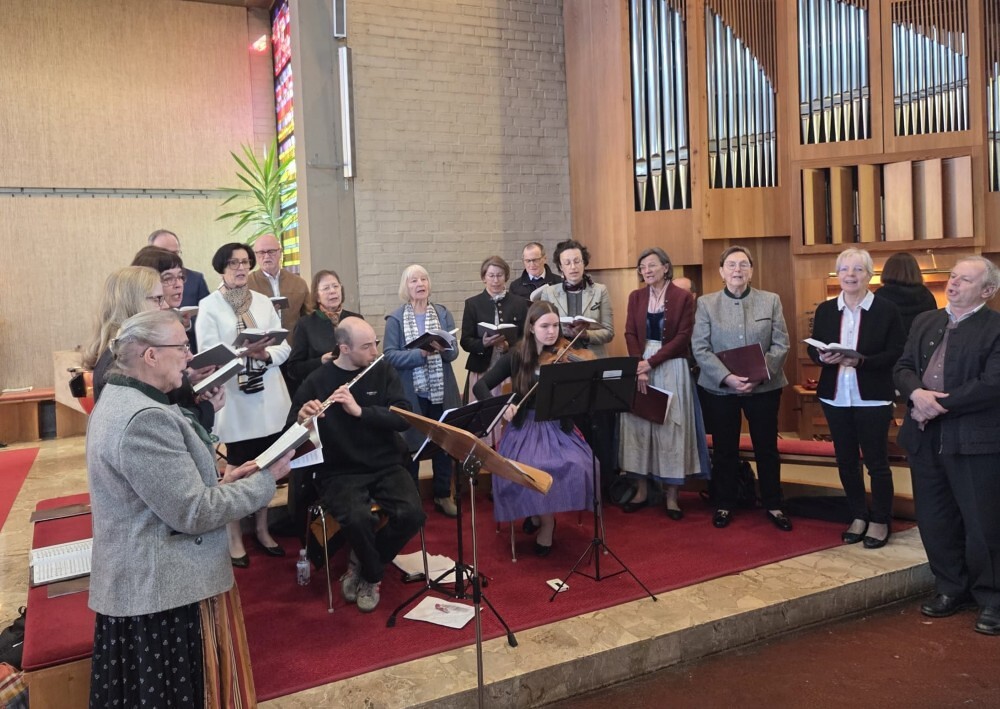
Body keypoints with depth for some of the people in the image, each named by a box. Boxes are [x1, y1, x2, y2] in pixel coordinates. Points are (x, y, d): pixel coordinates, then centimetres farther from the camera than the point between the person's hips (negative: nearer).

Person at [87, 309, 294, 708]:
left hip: (142, 584, 10)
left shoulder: (119, 402, 8)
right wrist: (265, 480, -14)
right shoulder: (144, 419, -25)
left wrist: (220, 483, 5)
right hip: (166, 590, -10)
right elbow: (193, 513, -24)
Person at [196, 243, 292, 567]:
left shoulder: (263, 302, 9)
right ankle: (234, 537, 17)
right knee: (237, 468, 3)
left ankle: (262, 529, 27)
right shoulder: (209, 306, -3)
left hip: (269, 396, 4)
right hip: (234, 398, -4)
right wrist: (244, 352, -24)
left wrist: (264, 353, -14)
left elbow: (284, 347, 5)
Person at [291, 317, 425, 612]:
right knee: (357, 518, -32)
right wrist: (302, 419, -30)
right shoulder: (316, 382, -5)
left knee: (412, 514, -24)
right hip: (341, 472, -2)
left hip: (386, 466, 3)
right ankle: (373, 576, 0)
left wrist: (360, 410, -25)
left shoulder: (384, 372, 2)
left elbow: (404, 418, -11)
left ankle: (361, 562, 4)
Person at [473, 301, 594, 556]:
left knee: (575, 467, -27)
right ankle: (544, 519, 3)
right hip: (525, 428, 0)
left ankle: (541, 516, 0)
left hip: (558, 428, 1)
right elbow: (481, 386, -5)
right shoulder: (516, 357, -2)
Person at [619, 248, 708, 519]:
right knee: (638, 424, 4)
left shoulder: (684, 297, -3)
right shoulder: (636, 297, 8)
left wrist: (651, 363, -16)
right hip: (640, 366, 3)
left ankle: (672, 496, 6)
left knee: (670, 427, -1)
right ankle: (642, 490, 14)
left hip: (671, 368, -3)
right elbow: (630, 334, 1)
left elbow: (682, 337, -9)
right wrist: (639, 367, -14)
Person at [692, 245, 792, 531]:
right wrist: (727, 377, -19)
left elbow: (781, 345, -2)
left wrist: (759, 375, -17)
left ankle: (773, 505, 25)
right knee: (724, 449, 10)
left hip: (763, 387, 1)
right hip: (719, 388, 0)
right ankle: (724, 505, 25)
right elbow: (700, 348, -6)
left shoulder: (771, 301, 3)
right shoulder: (706, 303, 0)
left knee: (767, 448, 10)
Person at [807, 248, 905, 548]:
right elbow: (812, 349, 7)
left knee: (876, 461, 4)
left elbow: (897, 353, -10)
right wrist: (823, 357, -16)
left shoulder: (886, 309, -6)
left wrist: (861, 361, -23)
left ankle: (880, 521, 21)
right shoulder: (825, 310, 5)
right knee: (846, 459, 13)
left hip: (872, 398, -4)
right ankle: (859, 516, 29)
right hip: (836, 397, 4)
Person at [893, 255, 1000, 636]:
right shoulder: (925, 321, 13)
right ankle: (951, 588, 31)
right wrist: (917, 393, -14)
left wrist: (940, 404, -17)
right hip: (926, 437, 6)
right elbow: (903, 367, 6)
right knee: (934, 520, 14)